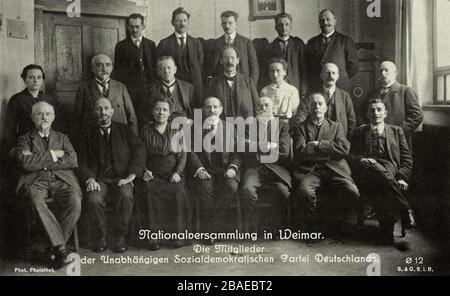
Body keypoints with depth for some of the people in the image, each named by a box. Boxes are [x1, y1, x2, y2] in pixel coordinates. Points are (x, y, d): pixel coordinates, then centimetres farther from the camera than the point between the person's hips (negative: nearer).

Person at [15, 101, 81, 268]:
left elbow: (73, 161, 6)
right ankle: (61, 247, -33)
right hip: (36, 182, -1)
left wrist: (41, 162, -1)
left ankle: (57, 247, -19)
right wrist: (52, 155, -1)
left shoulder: (62, 138, 24)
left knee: (75, 202, -31)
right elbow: (26, 163, -2)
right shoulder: (25, 139, 19)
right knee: (36, 200, -37)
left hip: (62, 180, 2)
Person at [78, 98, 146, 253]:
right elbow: (82, 161, 7)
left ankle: (119, 236, -14)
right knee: (93, 199, -31)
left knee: (126, 195, -33)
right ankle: (99, 237, -8)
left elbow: (139, 151, 2)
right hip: (98, 179, 0)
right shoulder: (88, 133, 15)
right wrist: (89, 179, -13)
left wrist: (130, 176, -11)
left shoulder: (124, 130, 14)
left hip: (121, 178, 0)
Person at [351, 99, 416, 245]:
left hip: (391, 173, 1)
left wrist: (401, 178, -5)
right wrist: (362, 160, -14)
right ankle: (406, 210, -31)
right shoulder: (360, 132, 22)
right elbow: (353, 156, 12)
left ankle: (386, 231, -26)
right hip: (367, 176, -1)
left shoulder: (396, 131, 22)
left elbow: (407, 159, 14)